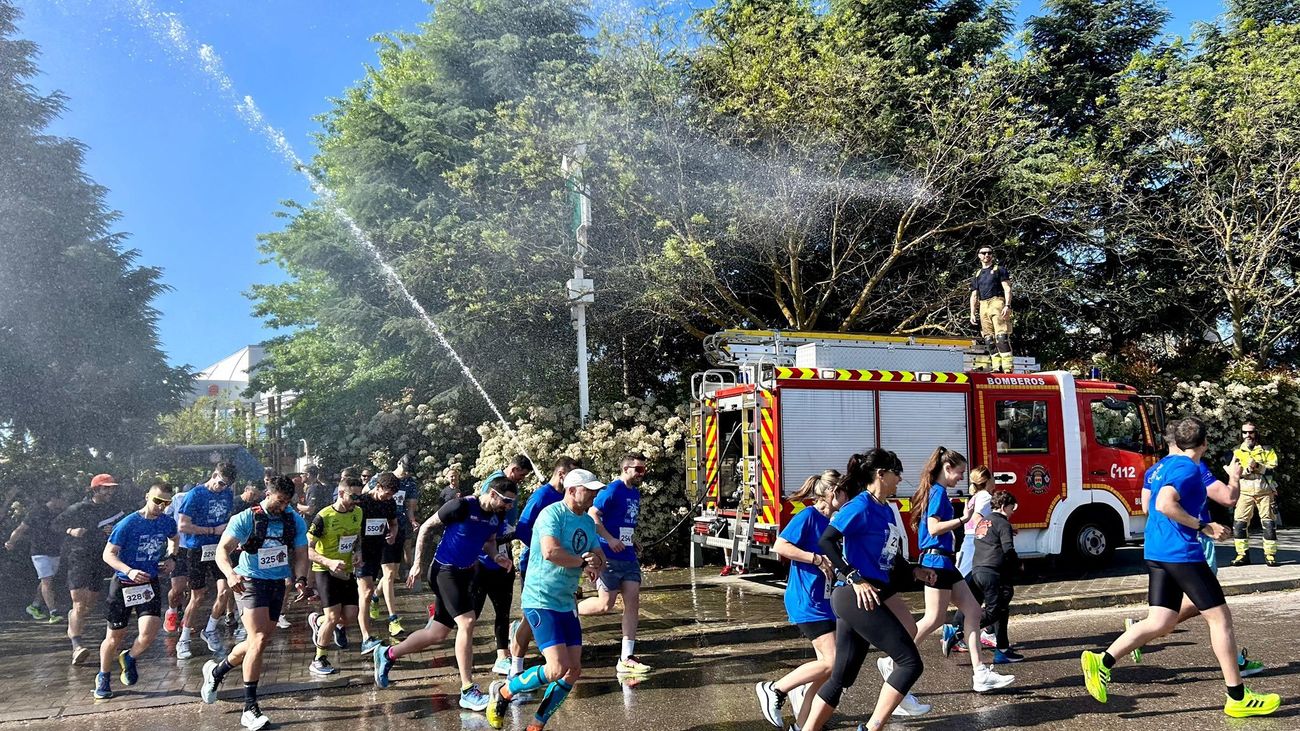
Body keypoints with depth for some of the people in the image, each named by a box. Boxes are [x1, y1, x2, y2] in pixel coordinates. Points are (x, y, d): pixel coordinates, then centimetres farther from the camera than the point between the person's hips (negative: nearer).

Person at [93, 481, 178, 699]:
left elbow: (174, 540, 23)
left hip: (149, 583, 3)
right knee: (115, 636, 8)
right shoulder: (128, 524, -15)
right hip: (123, 584, -2)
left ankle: (130, 659, 19)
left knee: (148, 633, -14)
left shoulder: (168, 522, -1)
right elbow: (108, 554, -15)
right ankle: (103, 678, 33)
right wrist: (129, 571, -30)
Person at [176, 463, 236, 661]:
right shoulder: (195, 494, -11)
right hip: (197, 550, -4)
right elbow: (182, 526, -14)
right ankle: (183, 640, 21)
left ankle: (210, 631, 15)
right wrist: (214, 530, -14)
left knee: (224, 590, -8)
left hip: (219, 548, 4)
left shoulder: (227, 494, 6)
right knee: (198, 597, 3)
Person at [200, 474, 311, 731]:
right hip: (250, 583, -6)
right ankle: (250, 709, -11)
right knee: (259, 639, -18)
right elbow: (223, 549, -17)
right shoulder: (245, 519, -11)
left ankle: (216, 670, 42)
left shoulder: (295, 521, 1)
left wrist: (300, 580, -18)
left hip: (277, 585, 6)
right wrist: (230, 573, -38)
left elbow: (300, 554, 1)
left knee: (259, 642, 14)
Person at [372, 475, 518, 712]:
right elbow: (426, 527, -10)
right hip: (445, 571, -8)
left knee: (438, 633, 11)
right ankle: (468, 691, -8)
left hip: (465, 574, 8)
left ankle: (387, 654, 32)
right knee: (466, 623, -17)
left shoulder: (497, 517, 0)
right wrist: (417, 563, -11)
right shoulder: (461, 506, -19)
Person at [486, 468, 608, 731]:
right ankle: (502, 692, 8)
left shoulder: (589, 522, 11)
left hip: (567, 604, 9)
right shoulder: (552, 513, -15)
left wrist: (595, 565, -12)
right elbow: (550, 552, -30)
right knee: (557, 669, -16)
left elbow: (601, 560, 12)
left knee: (573, 671, 5)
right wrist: (583, 561, -15)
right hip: (540, 601, -9)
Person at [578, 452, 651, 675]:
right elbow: (592, 515, -18)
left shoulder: (635, 493, 14)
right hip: (609, 557, -8)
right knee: (606, 604, -7)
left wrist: (634, 540, 13)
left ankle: (626, 659, 4)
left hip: (629, 557, 8)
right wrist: (610, 539, -22)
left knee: (633, 602, 1)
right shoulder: (613, 490, -12)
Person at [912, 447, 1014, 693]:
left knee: (973, 610, 7)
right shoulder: (938, 492, -12)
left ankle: (980, 673, 7)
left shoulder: (936, 492, 16)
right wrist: (962, 519, -22)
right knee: (934, 619, -7)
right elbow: (933, 528, -22)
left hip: (945, 563, 10)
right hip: (937, 561, -10)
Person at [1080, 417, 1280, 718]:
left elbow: (1150, 504, 25)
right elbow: (1165, 504, -26)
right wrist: (1203, 527, -17)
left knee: (1161, 622, 7)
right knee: (1220, 617, 4)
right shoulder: (1188, 468, -12)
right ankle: (1238, 698, 11)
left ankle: (1101, 661, -4)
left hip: (1156, 552, 9)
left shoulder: (1162, 465, 15)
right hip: (1181, 551, -9)